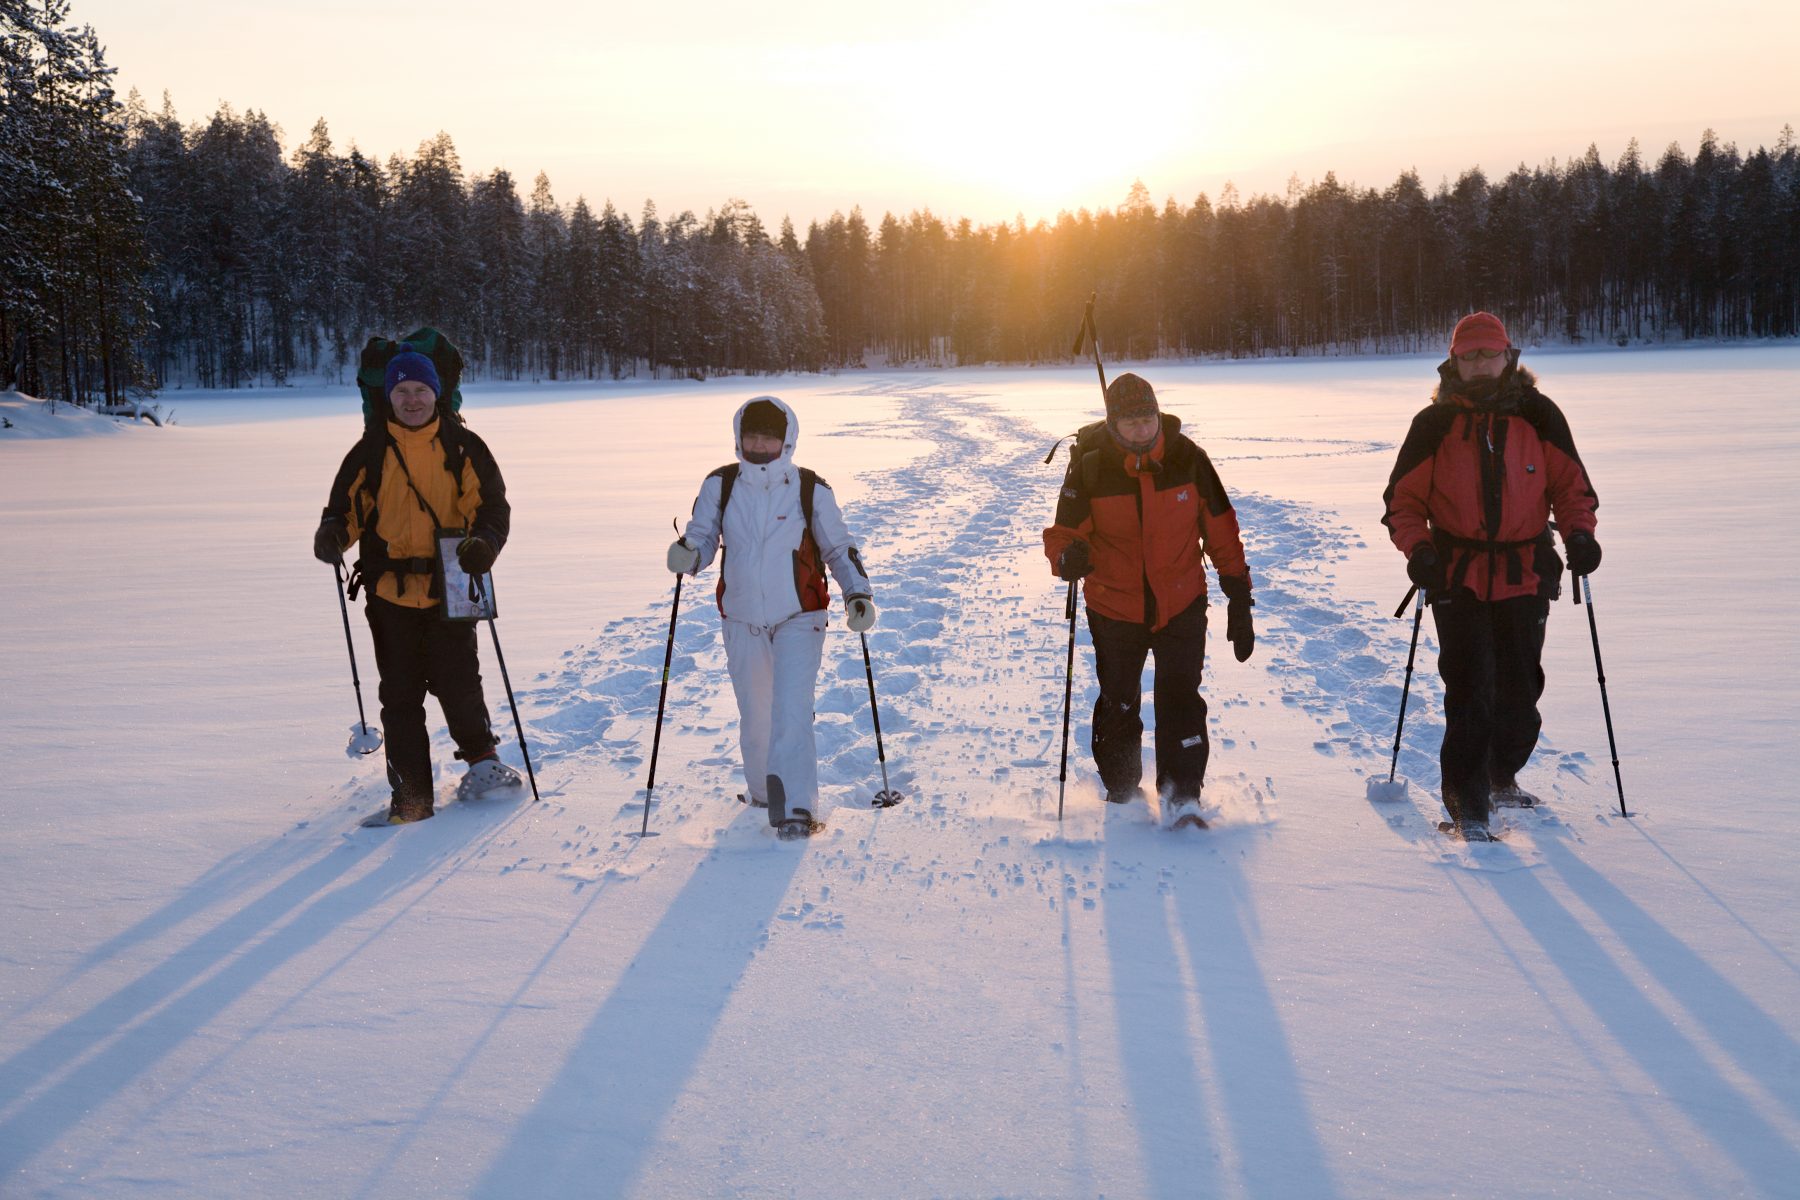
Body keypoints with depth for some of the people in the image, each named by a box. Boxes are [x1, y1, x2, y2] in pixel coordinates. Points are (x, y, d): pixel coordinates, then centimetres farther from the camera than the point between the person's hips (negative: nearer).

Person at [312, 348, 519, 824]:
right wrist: (333, 533, -13)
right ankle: (411, 795, 13)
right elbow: (348, 504, 9)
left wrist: (483, 542, -18)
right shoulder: (371, 451, 7)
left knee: (457, 684, -3)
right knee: (400, 695, 4)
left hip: (450, 588, -2)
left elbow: (492, 505, 2)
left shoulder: (462, 446, 3)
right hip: (390, 590, 2)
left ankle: (481, 758, 25)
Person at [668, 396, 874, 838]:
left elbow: (839, 548, 4)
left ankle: (797, 809, -15)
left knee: (791, 711, -17)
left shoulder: (811, 490, -6)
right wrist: (687, 555, -23)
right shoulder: (720, 485, -3)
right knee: (754, 716, 15)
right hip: (742, 621, 3)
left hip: (799, 619, -3)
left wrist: (858, 593, -9)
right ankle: (764, 791, 37)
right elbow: (702, 536, 0)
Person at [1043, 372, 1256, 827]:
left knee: (1181, 701, -8)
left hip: (1181, 605, -1)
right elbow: (1065, 531, -9)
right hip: (1114, 609, 1)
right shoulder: (1089, 466, -13)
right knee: (1118, 706, 15)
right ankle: (1122, 791, 36)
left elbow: (1221, 529, -1)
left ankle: (1182, 797, 5)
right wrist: (1069, 557, -34)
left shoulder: (1187, 458, -10)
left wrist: (1239, 597, 1)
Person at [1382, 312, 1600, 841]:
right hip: (1458, 577, -2)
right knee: (1469, 690, -7)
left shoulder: (1538, 415, 3)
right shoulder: (1434, 423, 0)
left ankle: (1502, 775, 34)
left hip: (1526, 574, 2)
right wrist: (1417, 547, -13)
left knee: (1520, 687, 10)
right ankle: (1467, 803, 2)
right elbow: (1404, 498, 4)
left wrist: (1578, 532, -7)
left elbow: (1571, 483, 10)